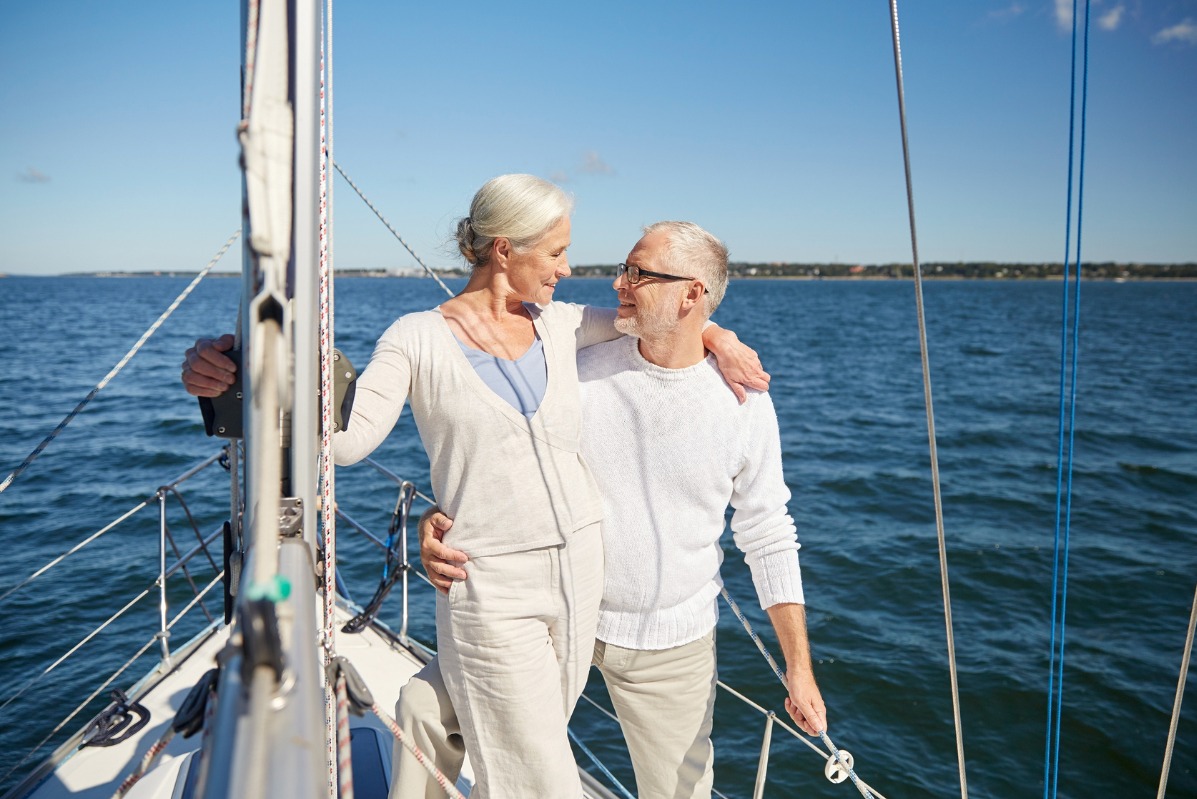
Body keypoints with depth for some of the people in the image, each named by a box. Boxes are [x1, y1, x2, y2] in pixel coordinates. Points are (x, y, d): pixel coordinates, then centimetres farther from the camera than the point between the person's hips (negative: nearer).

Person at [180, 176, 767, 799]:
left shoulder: (557, 325, 6)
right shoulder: (419, 338, -8)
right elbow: (350, 436, -21)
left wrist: (717, 335, 7)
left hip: (581, 568, 5)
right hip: (493, 587, -5)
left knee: (542, 744, 20)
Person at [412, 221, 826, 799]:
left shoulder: (743, 402, -8)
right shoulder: (582, 374, -8)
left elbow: (768, 538, -1)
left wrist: (799, 668, -2)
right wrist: (440, 521, -23)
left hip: (672, 644, 0)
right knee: (425, 706, -7)